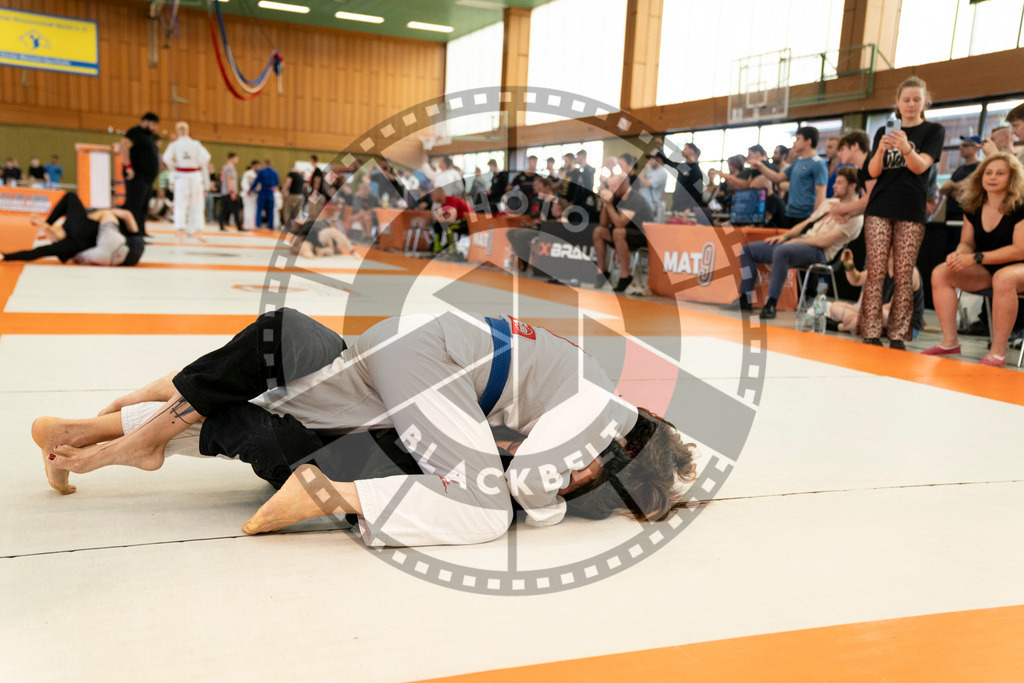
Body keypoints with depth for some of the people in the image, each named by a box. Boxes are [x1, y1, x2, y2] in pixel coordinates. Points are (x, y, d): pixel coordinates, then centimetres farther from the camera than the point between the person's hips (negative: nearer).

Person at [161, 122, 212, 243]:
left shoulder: (174, 145, -1)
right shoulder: (196, 144, -1)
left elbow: (167, 158, -13)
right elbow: (206, 157, -11)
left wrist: (174, 169, 3)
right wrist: (203, 168, 4)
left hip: (181, 176, -1)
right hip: (195, 175, 1)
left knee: (180, 205, 2)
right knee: (197, 205, 8)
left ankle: (180, 229, -8)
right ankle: (198, 230, 5)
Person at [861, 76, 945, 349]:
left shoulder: (933, 131, 8)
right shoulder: (884, 132, 14)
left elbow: (921, 166, -7)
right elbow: (873, 172, 6)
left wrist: (906, 148, -28)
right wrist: (881, 150, -14)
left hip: (912, 213, -2)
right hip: (879, 208, 2)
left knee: (904, 276, -5)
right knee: (875, 272, -6)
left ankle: (898, 336, -2)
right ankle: (871, 334, -5)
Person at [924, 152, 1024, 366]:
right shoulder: (973, 207, 5)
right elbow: (967, 243, 10)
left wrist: (976, 258, -26)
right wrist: (959, 254, -17)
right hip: (986, 270, 6)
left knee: (1003, 278, -41)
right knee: (940, 272, -17)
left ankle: (998, 352, -33)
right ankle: (949, 341, -17)